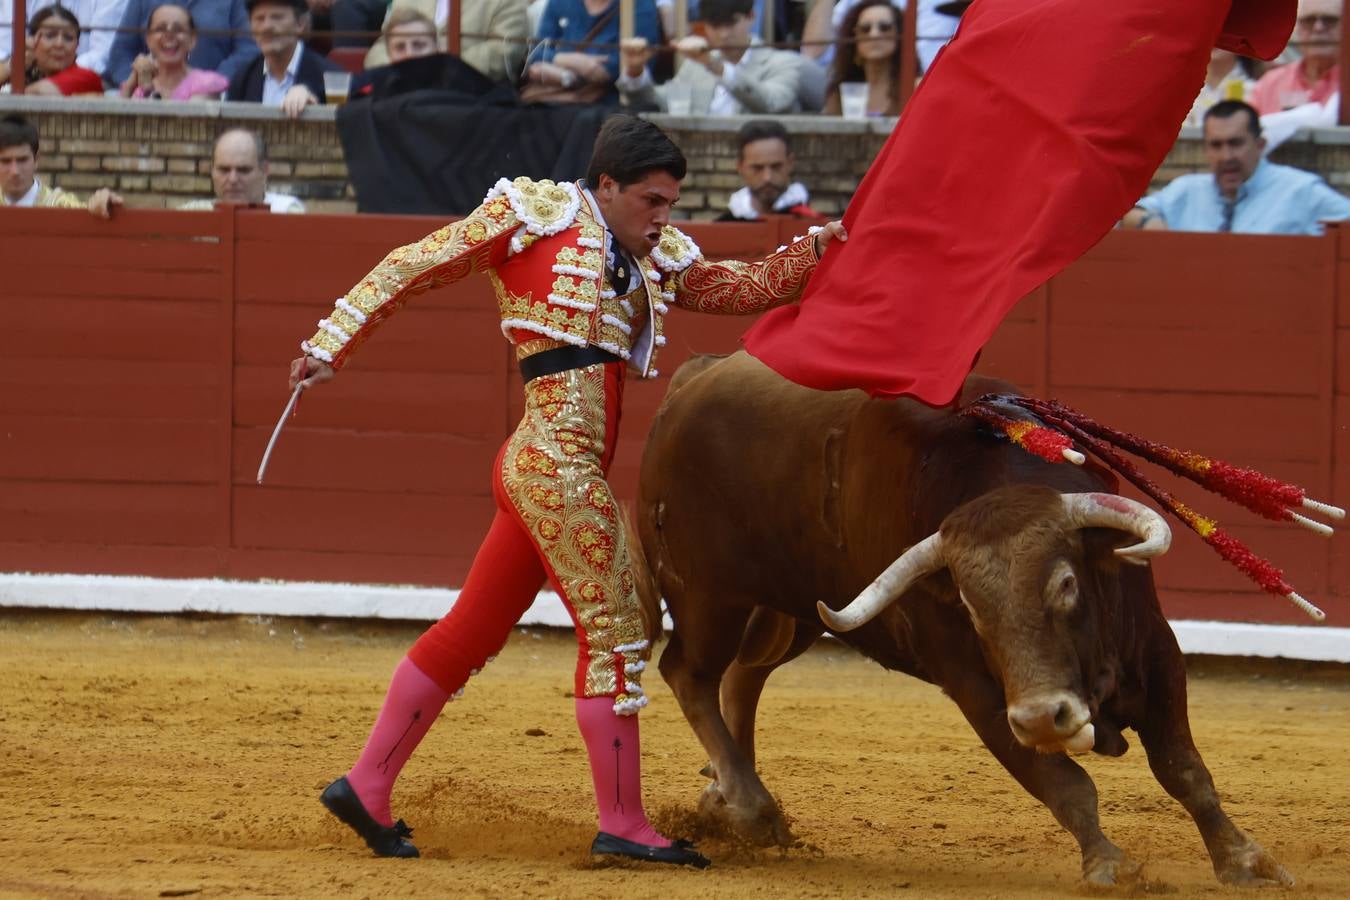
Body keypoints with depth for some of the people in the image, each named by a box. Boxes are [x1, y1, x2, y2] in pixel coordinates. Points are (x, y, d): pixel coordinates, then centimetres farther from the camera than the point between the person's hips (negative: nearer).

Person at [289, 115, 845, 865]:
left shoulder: (653, 260, 19)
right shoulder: (534, 214, -1)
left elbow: (745, 288, 23)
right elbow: (412, 267, 0)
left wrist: (820, 247, 8)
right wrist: (332, 345, -3)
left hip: (537, 470, 8)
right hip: (556, 461, -8)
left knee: (473, 632, 12)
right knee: (614, 631, -6)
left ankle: (367, 787, 17)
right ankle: (622, 822, -2)